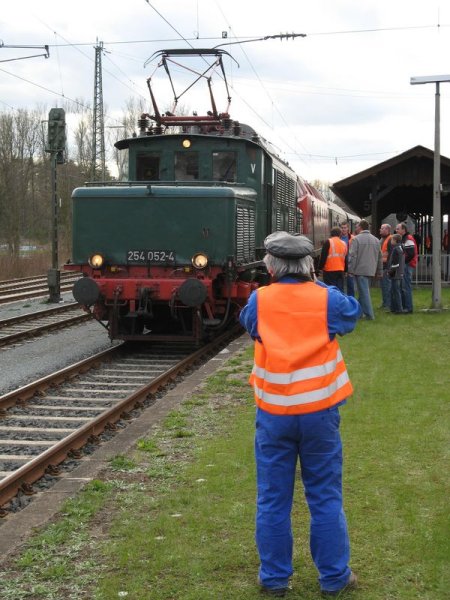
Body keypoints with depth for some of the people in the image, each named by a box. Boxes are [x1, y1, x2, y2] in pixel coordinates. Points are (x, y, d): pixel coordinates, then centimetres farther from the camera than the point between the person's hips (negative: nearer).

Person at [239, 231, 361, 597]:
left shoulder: (258, 301, -5)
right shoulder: (327, 300, -7)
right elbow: (353, 313, 14)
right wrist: (317, 286, 16)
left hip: (274, 413, 0)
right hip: (318, 411, 0)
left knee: (273, 499, 10)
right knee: (326, 497, 10)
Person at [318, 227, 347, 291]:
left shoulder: (328, 242, -7)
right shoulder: (344, 243, 11)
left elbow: (323, 257, -10)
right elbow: (345, 258, 18)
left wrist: (320, 267, -1)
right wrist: (345, 270, 26)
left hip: (329, 271, -5)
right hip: (341, 271, 5)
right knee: (340, 289, 9)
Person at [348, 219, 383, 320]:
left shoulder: (356, 239, -9)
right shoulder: (376, 240, 10)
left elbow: (352, 256, -12)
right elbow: (380, 258, 15)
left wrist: (350, 270, -7)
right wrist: (379, 272, 20)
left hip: (360, 270, -6)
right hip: (371, 270, 6)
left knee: (364, 292, -4)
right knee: (364, 290, 16)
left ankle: (369, 314, -5)